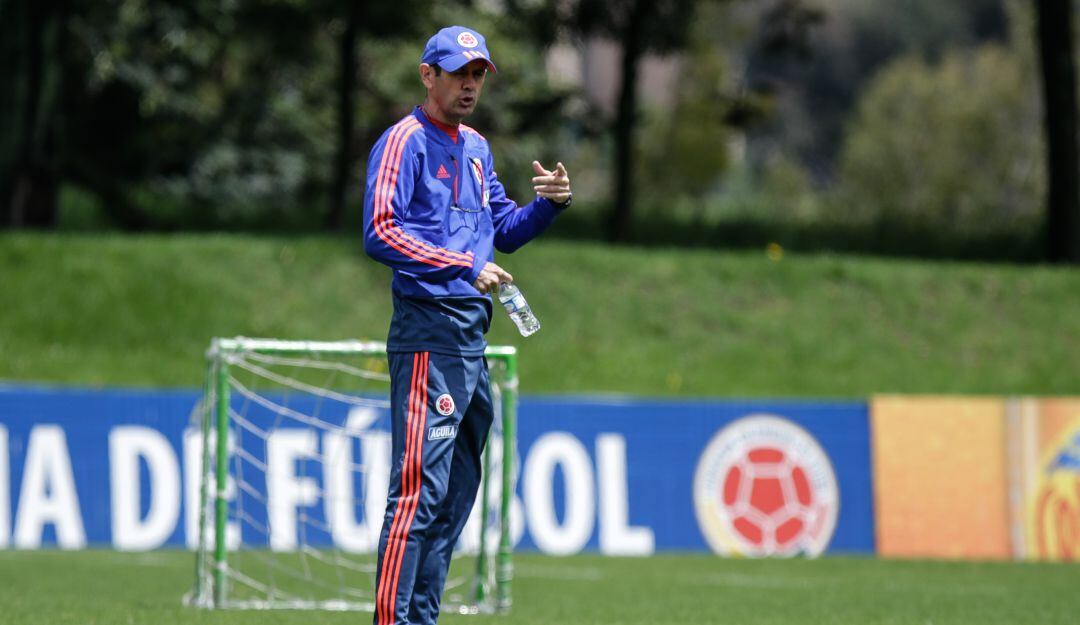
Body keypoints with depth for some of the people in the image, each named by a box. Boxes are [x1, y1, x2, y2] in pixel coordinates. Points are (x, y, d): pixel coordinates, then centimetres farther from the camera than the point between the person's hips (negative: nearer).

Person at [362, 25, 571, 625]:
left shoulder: (476, 148, 19)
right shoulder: (405, 142, -7)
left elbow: (505, 231, 24)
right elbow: (381, 233, -18)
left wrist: (550, 203, 5)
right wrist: (466, 266, -22)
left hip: (473, 336, 9)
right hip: (429, 333, -9)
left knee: (457, 493, 12)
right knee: (421, 487, -15)